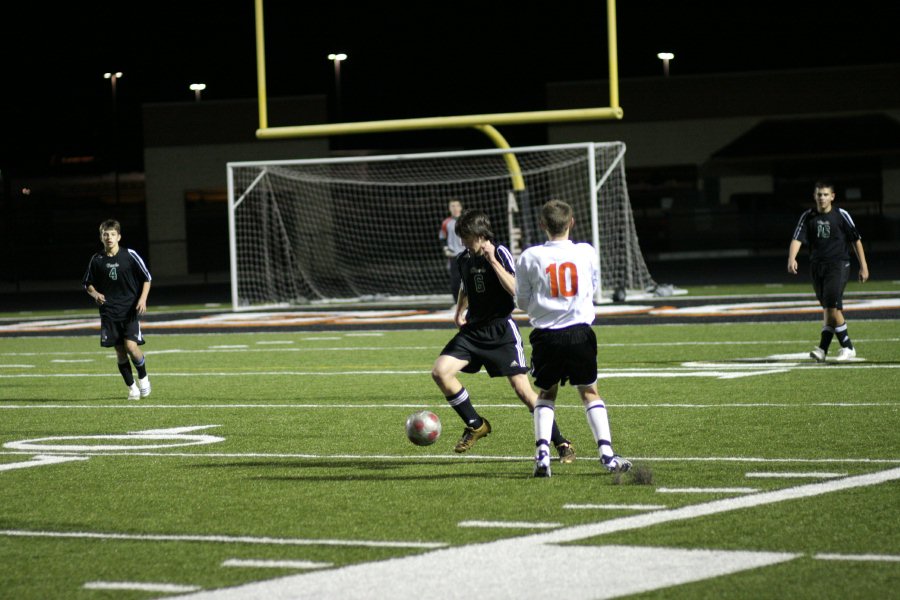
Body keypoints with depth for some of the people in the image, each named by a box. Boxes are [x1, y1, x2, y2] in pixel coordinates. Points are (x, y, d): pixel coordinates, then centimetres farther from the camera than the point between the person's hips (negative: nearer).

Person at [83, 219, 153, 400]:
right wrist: (95, 294, -8)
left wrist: (143, 299, -10)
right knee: (120, 351, 1)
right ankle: (132, 387, 16)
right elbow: (87, 284, 13)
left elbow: (147, 278, 3)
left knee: (131, 346, -16)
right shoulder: (97, 260, 1)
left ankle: (143, 378, 11)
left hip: (130, 310, -2)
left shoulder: (130, 255, -5)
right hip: (109, 312, 2)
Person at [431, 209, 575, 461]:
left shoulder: (500, 253, -10)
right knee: (440, 371, -15)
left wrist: (492, 260, -24)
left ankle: (561, 444, 4)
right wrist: (459, 312, 16)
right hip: (473, 330, 5)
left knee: (522, 389, -9)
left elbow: (515, 289, -23)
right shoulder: (464, 259, 7)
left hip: (501, 330, -5)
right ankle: (476, 425, 3)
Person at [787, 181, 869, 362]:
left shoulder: (841, 215, -3)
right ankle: (822, 350, 7)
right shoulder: (808, 216, 4)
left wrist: (863, 266, 5)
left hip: (838, 265, -4)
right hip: (817, 266, 4)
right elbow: (797, 238, -7)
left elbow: (856, 240, 5)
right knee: (826, 308, 7)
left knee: (832, 306, -15)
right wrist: (792, 259, -25)